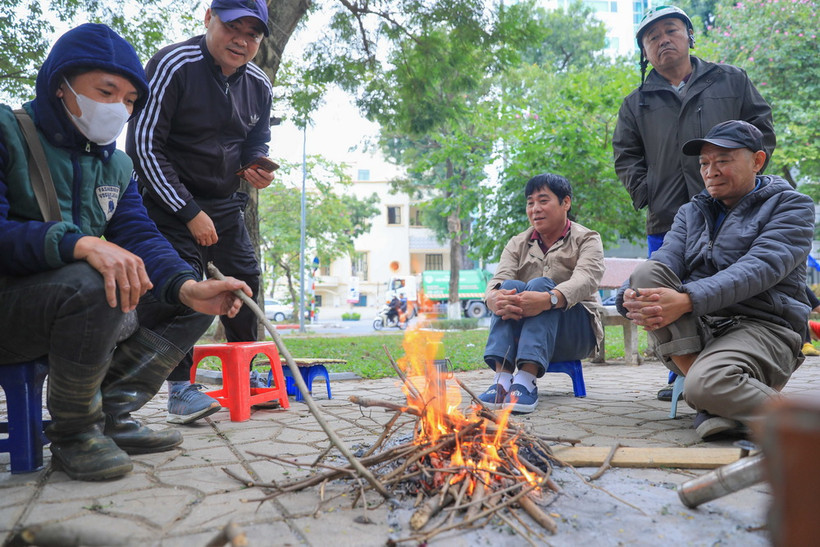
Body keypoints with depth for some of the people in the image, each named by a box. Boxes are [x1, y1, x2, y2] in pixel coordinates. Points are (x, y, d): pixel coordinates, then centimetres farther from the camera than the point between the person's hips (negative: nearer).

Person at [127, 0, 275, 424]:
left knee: (245, 280, 7)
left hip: (223, 202, 6)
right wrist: (189, 212, -19)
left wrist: (254, 169, -9)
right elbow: (143, 145, -18)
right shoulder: (173, 66, -17)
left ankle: (243, 373, 23)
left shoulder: (259, 86, 1)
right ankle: (180, 387, -5)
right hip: (170, 199, -6)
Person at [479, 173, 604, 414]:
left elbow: (585, 280, -21)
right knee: (511, 286, -24)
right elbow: (498, 280, -8)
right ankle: (502, 378, -39)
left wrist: (548, 299, -43)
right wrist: (495, 299, -35)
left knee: (540, 284, -28)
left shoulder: (587, 239, 2)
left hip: (575, 333, -3)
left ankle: (526, 381, -44)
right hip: (520, 333, 3)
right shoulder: (518, 244, 12)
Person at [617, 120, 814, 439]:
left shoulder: (791, 206, 4)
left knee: (708, 384, -37)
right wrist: (632, 298, -24)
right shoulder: (691, 213, 19)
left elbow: (757, 269, -15)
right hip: (689, 334, 5)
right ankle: (716, 402, -22)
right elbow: (666, 260, 0)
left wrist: (686, 301, -30)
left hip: (760, 327, -5)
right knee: (648, 272, -22)